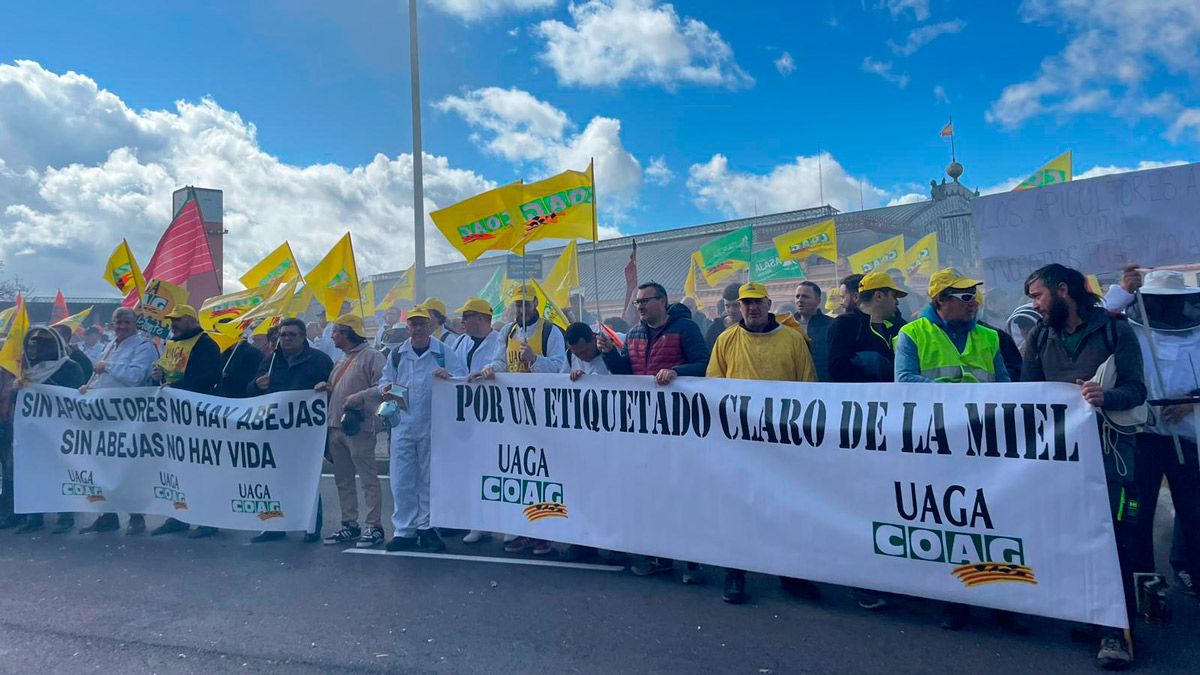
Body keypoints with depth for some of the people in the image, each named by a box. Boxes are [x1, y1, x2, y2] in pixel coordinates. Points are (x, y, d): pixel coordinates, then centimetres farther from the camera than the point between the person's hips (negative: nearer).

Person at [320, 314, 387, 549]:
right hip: (336, 427, 9)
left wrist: (360, 396, -25)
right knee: (343, 480, 14)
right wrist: (326, 388, 9)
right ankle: (350, 525, 23)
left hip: (359, 428, -9)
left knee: (368, 479, -5)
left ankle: (374, 526, 1)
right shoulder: (342, 362, 22)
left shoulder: (371, 356, -7)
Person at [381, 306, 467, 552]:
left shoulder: (445, 353, 0)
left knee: (429, 479, 8)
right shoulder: (397, 355, 9)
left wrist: (449, 377, -23)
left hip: (433, 427, -2)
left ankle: (426, 527, 20)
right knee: (401, 481, 3)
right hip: (403, 425, 2)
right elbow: (385, 380, 18)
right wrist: (385, 390, -5)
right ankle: (404, 530, 13)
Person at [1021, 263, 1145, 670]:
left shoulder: (1115, 331, -2)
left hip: (1107, 449, -4)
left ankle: (1117, 629, -1)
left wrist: (1106, 397, -29)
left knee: (1112, 538, -7)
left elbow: (1136, 390, -10)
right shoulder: (1039, 338, 10)